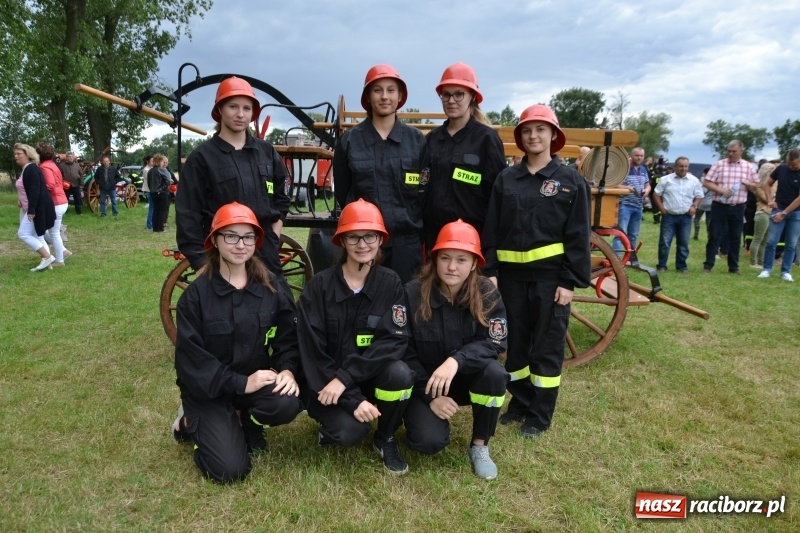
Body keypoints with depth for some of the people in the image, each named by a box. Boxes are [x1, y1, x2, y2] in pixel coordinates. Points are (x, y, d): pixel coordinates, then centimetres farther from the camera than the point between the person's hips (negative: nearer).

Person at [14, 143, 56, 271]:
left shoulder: (32, 169, -16)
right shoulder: (25, 169, 16)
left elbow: (35, 191, -23)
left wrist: (32, 211, -25)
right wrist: (22, 201, 10)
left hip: (38, 209, -10)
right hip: (30, 208, 10)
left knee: (23, 234, -9)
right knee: (37, 236, 11)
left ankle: (47, 257, -6)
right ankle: (46, 261, 14)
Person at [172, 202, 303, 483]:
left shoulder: (270, 286, -3)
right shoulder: (196, 293, -12)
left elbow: (288, 337, 0)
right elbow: (190, 358, -15)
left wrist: (287, 369, -20)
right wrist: (240, 383, -23)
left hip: (256, 379, 3)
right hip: (209, 389, -3)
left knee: (287, 405, -30)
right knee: (231, 469, -16)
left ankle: (247, 421, 6)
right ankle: (192, 421, 15)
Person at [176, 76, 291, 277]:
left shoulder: (267, 152, 10)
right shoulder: (202, 157, -1)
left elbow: (281, 200, 17)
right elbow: (188, 215, -3)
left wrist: (273, 240, 6)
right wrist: (201, 261, -9)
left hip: (264, 253, 4)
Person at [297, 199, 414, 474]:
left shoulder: (390, 283, -6)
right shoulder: (318, 287, -10)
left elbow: (396, 339, -15)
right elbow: (312, 353, -13)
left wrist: (346, 377, -26)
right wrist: (353, 399, -22)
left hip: (372, 376, 2)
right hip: (328, 382, -2)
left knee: (400, 374, -30)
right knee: (350, 431, -29)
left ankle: (386, 439, -1)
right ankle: (332, 423, 10)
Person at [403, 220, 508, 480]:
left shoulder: (487, 294, -12)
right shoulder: (412, 295, -16)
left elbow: (494, 342, -20)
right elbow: (403, 353, -11)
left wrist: (456, 361, -37)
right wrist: (430, 396, -17)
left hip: (465, 378, 2)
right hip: (423, 382, -2)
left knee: (494, 373, -31)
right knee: (430, 441, -25)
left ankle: (479, 446, -8)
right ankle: (424, 414, 14)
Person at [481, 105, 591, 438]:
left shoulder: (571, 181, -1)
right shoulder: (506, 179, 6)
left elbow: (578, 236, -4)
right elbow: (491, 229, 4)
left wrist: (571, 281, -9)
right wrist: (490, 271, -3)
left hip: (550, 275, -3)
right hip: (512, 275, 3)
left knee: (547, 348, 5)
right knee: (515, 343, 13)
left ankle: (539, 416, 18)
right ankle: (520, 403, 30)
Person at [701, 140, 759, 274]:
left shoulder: (748, 166, 6)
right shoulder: (719, 164, -1)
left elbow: (755, 186, 11)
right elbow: (707, 183, -3)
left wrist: (748, 183, -10)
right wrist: (720, 189, -17)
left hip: (738, 208, 3)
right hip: (719, 206, -2)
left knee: (735, 238, 9)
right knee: (715, 236, 0)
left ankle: (733, 266, 18)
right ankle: (708, 265, 6)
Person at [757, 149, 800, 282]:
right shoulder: (781, 168, -2)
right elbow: (767, 184, 9)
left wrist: (784, 213, -15)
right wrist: (770, 200, -5)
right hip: (778, 209, 2)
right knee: (771, 241, -4)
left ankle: (785, 272, 11)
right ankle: (766, 269, 5)